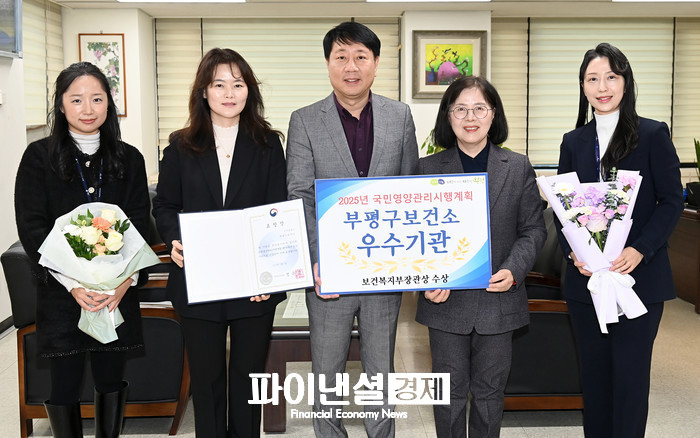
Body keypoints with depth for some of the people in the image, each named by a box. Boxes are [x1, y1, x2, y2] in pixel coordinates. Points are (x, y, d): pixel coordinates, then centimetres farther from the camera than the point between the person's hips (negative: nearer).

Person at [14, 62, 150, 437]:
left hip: (117, 294, 2)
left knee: (111, 381, 10)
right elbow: (31, 228, -6)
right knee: (64, 385, 5)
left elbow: (139, 226, 3)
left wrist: (125, 281, -14)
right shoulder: (39, 157, 0)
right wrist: (73, 283, -17)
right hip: (60, 294, -2)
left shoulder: (129, 159, 6)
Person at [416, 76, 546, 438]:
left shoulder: (519, 168, 4)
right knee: (449, 394, 11)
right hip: (445, 301, 0)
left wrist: (513, 270, -14)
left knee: (489, 392, 13)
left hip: (498, 300, 1)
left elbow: (533, 229, 3)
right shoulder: (427, 168, 2)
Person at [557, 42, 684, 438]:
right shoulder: (574, 142, 10)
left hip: (640, 277, -3)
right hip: (586, 278, 4)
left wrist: (639, 250, -17)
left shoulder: (653, 134, -1)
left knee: (630, 374, 1)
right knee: (594, 372, 12)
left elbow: (672, 200, -4)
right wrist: (573, 250, -8)